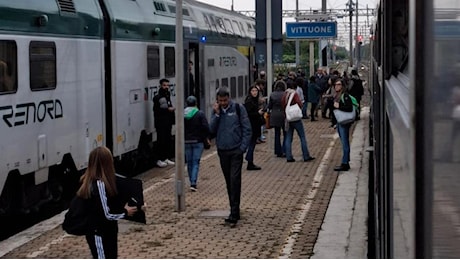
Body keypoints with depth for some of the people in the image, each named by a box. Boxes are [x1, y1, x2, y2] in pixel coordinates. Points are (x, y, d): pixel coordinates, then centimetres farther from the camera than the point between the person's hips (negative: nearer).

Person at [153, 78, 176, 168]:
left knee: (168, 141, 9)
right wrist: (168, 109, -19)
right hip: (160, 123, -8)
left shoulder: (167, 96, 16)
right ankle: (159, 160, 0)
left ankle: (166, 158, 18)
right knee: (161, 141, -6)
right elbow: (156, 110, -17)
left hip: (168, 122, 8)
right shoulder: (157, 97, -9)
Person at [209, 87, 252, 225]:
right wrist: (217, 114, -10)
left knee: (235, 180, -11)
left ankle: (234, 213, -13)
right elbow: (212, 129, 0)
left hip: (236, 150, -4)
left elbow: (247, 129, -3)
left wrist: (243, 147, -10)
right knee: (229, 182, 10)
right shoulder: (216, 111, 8)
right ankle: (234, 210, 18)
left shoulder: (238, 108, -4)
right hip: (222, 151, 4)